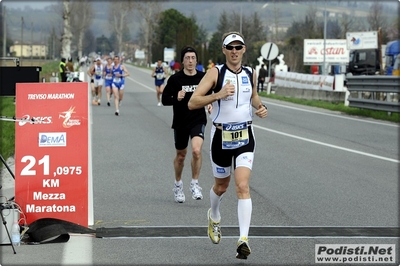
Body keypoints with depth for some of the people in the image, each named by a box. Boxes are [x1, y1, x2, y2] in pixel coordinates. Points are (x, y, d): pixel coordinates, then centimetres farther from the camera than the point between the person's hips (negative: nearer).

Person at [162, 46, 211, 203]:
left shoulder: (203, 78, 0)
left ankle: (195, 184, -5)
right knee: (181, 155, 14)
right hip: (180, 122, 0)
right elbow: (164, 99, -5)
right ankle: (178, 185, 37)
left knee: (196, 150, -22)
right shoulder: (175, 79, -5)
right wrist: (176, 98, -24)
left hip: (198, 121, 0)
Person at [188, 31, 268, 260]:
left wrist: (261, 107, 4)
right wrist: (218, 95, -28)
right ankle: (214, 217, 49)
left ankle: (244, 239, -19)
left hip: (245, 136, 1)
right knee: (221, 185, 15)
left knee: (243, 186, -14)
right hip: (221, 137, -1)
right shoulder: (216, 73, -9)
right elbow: (192, 103, -14)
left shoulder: (250, 73, 4)